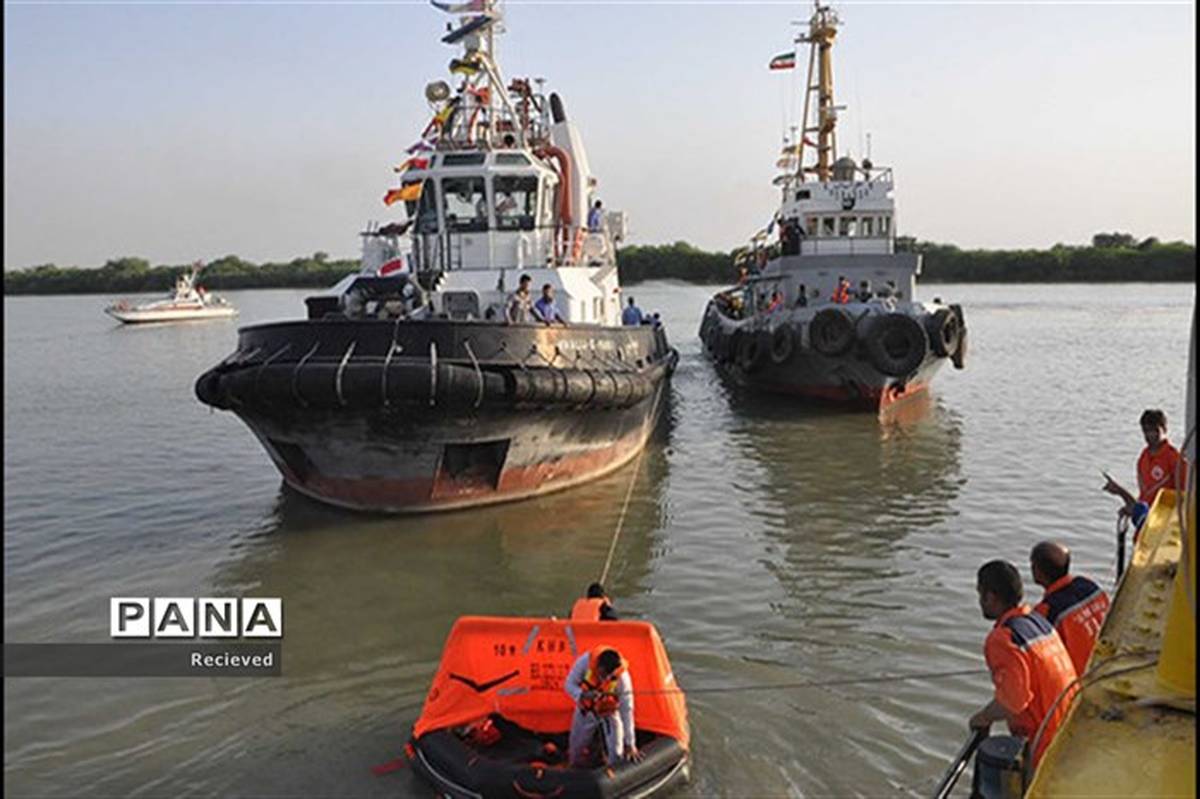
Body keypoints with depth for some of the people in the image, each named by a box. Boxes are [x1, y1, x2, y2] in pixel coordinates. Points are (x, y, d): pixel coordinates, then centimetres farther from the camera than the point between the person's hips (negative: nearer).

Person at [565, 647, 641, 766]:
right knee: (575, 749, 14)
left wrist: (630, 744, -22)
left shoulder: (623, 679, -34)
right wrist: (583, 695, -44)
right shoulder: (585, 661, -33)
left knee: (616, 755, -6)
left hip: (609, 713, -1)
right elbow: (569, 684, -22)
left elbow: (627, 711, -26)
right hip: (585, 711, 1)